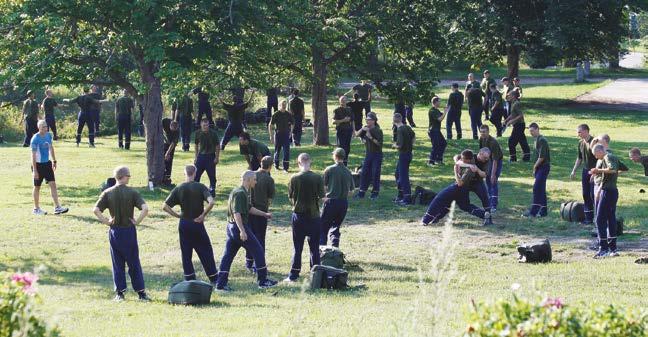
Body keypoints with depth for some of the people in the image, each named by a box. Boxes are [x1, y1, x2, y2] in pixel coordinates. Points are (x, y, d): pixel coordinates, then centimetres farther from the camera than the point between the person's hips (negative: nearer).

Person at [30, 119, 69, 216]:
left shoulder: (48, 135, 2)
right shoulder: (35, 139, -18)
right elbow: (33, 155, -19)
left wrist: (54, 161, 20)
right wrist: (35, 170, -21)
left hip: (47, 163, 6)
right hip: (38, 164, -6)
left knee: (53, 184, -3)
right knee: (37, 187, 6)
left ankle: (57, 207, -4)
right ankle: (36, 209, 18)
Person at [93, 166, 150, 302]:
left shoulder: (108, 193, -1)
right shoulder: (132, 193, -8)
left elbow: (96, 210, -9)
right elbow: (145, 208, -20)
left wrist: (106, 221, -1)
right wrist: (137, 221, -8)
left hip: (114, 231, 2)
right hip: (129, 231, -2)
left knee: (117, 264, 10)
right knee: (134, 263, 6)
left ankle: (119, 293, 9)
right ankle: (141, 293, 8)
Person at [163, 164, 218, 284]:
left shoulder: (179, 189, -2)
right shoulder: (200, 187, -9)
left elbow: (165, 206, -6)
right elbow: (211, 202, -24)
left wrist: (177, 215, 2)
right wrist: (203, 215, -12)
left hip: (184, 224, 2)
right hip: (197, 224, -2)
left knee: (186, 253, 11)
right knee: (205, 252, 8)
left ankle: (189, 280, 12)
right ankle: (214, 279, 11)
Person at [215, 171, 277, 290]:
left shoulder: (242, 192, 17)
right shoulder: (240, 193, -16)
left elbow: (249, 208, 29)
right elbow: (237, 213, -25)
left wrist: (264, 214, 32)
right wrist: (242, 231, -30)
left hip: (231, 227, 10)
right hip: (239, 227, -10)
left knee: (228, 255, 7)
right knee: (258, 251, 1)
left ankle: (221, 284, 5)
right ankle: (263, 281, 6)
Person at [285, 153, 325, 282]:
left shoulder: (294, 178, -8)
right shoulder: (318, 178, -10)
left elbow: (290, 197, -1)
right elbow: (322, 198, -9)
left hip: (298, 216, 0)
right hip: (314, 216, 0)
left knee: (297, 248, 9)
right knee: (314, 248, 9)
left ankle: (293, 275, 10)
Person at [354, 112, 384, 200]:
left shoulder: (378, 131, -13)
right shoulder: (366, 128, 6)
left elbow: (379, 143, -17)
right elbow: (357, 135, 0)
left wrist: (371, 137, -26)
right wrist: (362, 129, -16)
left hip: (377, 154, -6)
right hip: (368, 153, 6)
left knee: (375, 174, -2)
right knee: (364, 173, 5)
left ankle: (375, 193, 8)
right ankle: (361, 193, 10)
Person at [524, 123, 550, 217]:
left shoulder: (542, 140, -14)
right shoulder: (537, 140, 17)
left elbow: (541, 157, -20)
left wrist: (535, 167, -8)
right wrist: (535, 169, 13)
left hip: (543, 167, -10)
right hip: (539, 168, 10)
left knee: (537, 188, -14)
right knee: (541, 189, 11)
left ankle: (533, 211, -16)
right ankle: (543, 211, 15)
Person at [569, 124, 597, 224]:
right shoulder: (581, 142, 8)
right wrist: (574, 170, 16)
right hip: (585, 171, 8)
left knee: (593, 195, -9)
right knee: (586, 195, 8)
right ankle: (589, 218, 14)